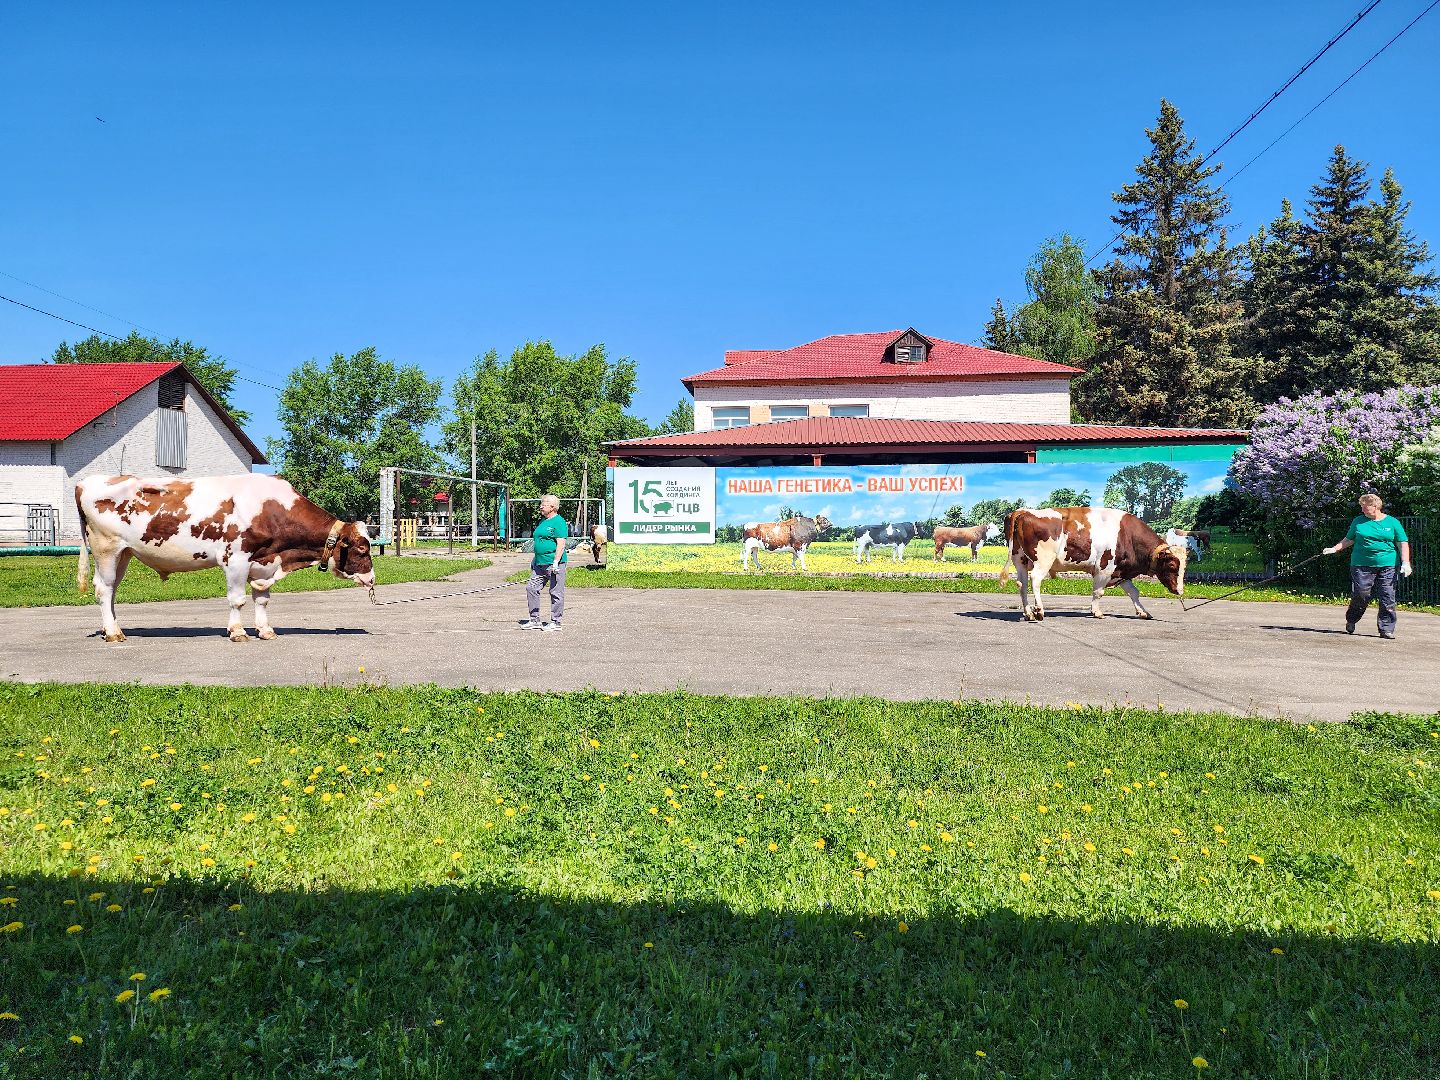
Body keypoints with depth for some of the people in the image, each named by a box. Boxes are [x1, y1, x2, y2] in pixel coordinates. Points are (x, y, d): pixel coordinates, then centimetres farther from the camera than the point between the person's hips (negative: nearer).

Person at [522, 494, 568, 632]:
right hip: (540, 564, 10)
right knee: (531, 589, 8)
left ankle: (555, 622, 6)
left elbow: (561, 543, -16)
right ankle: (535, 620, 15)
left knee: (556, 593, -2)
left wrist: (556, 562, -21)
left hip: (554, 563, -9)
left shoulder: (559, 522, -10)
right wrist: (535, 559, 23)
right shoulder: (543, 520, 18)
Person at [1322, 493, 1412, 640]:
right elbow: (1348, 540, 19)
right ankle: (1351, 621, 22)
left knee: (1387, 599, -5)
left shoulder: (1392, 523, 6)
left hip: (1387, 567, 0)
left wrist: (1405, 563, -4)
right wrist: (1334, 549, 6)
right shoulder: (1359, 522, 10)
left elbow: (1403, 544, 6)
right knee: (1360, 596, -2)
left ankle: (1386, 629, 2)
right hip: (1362, 566, 0)